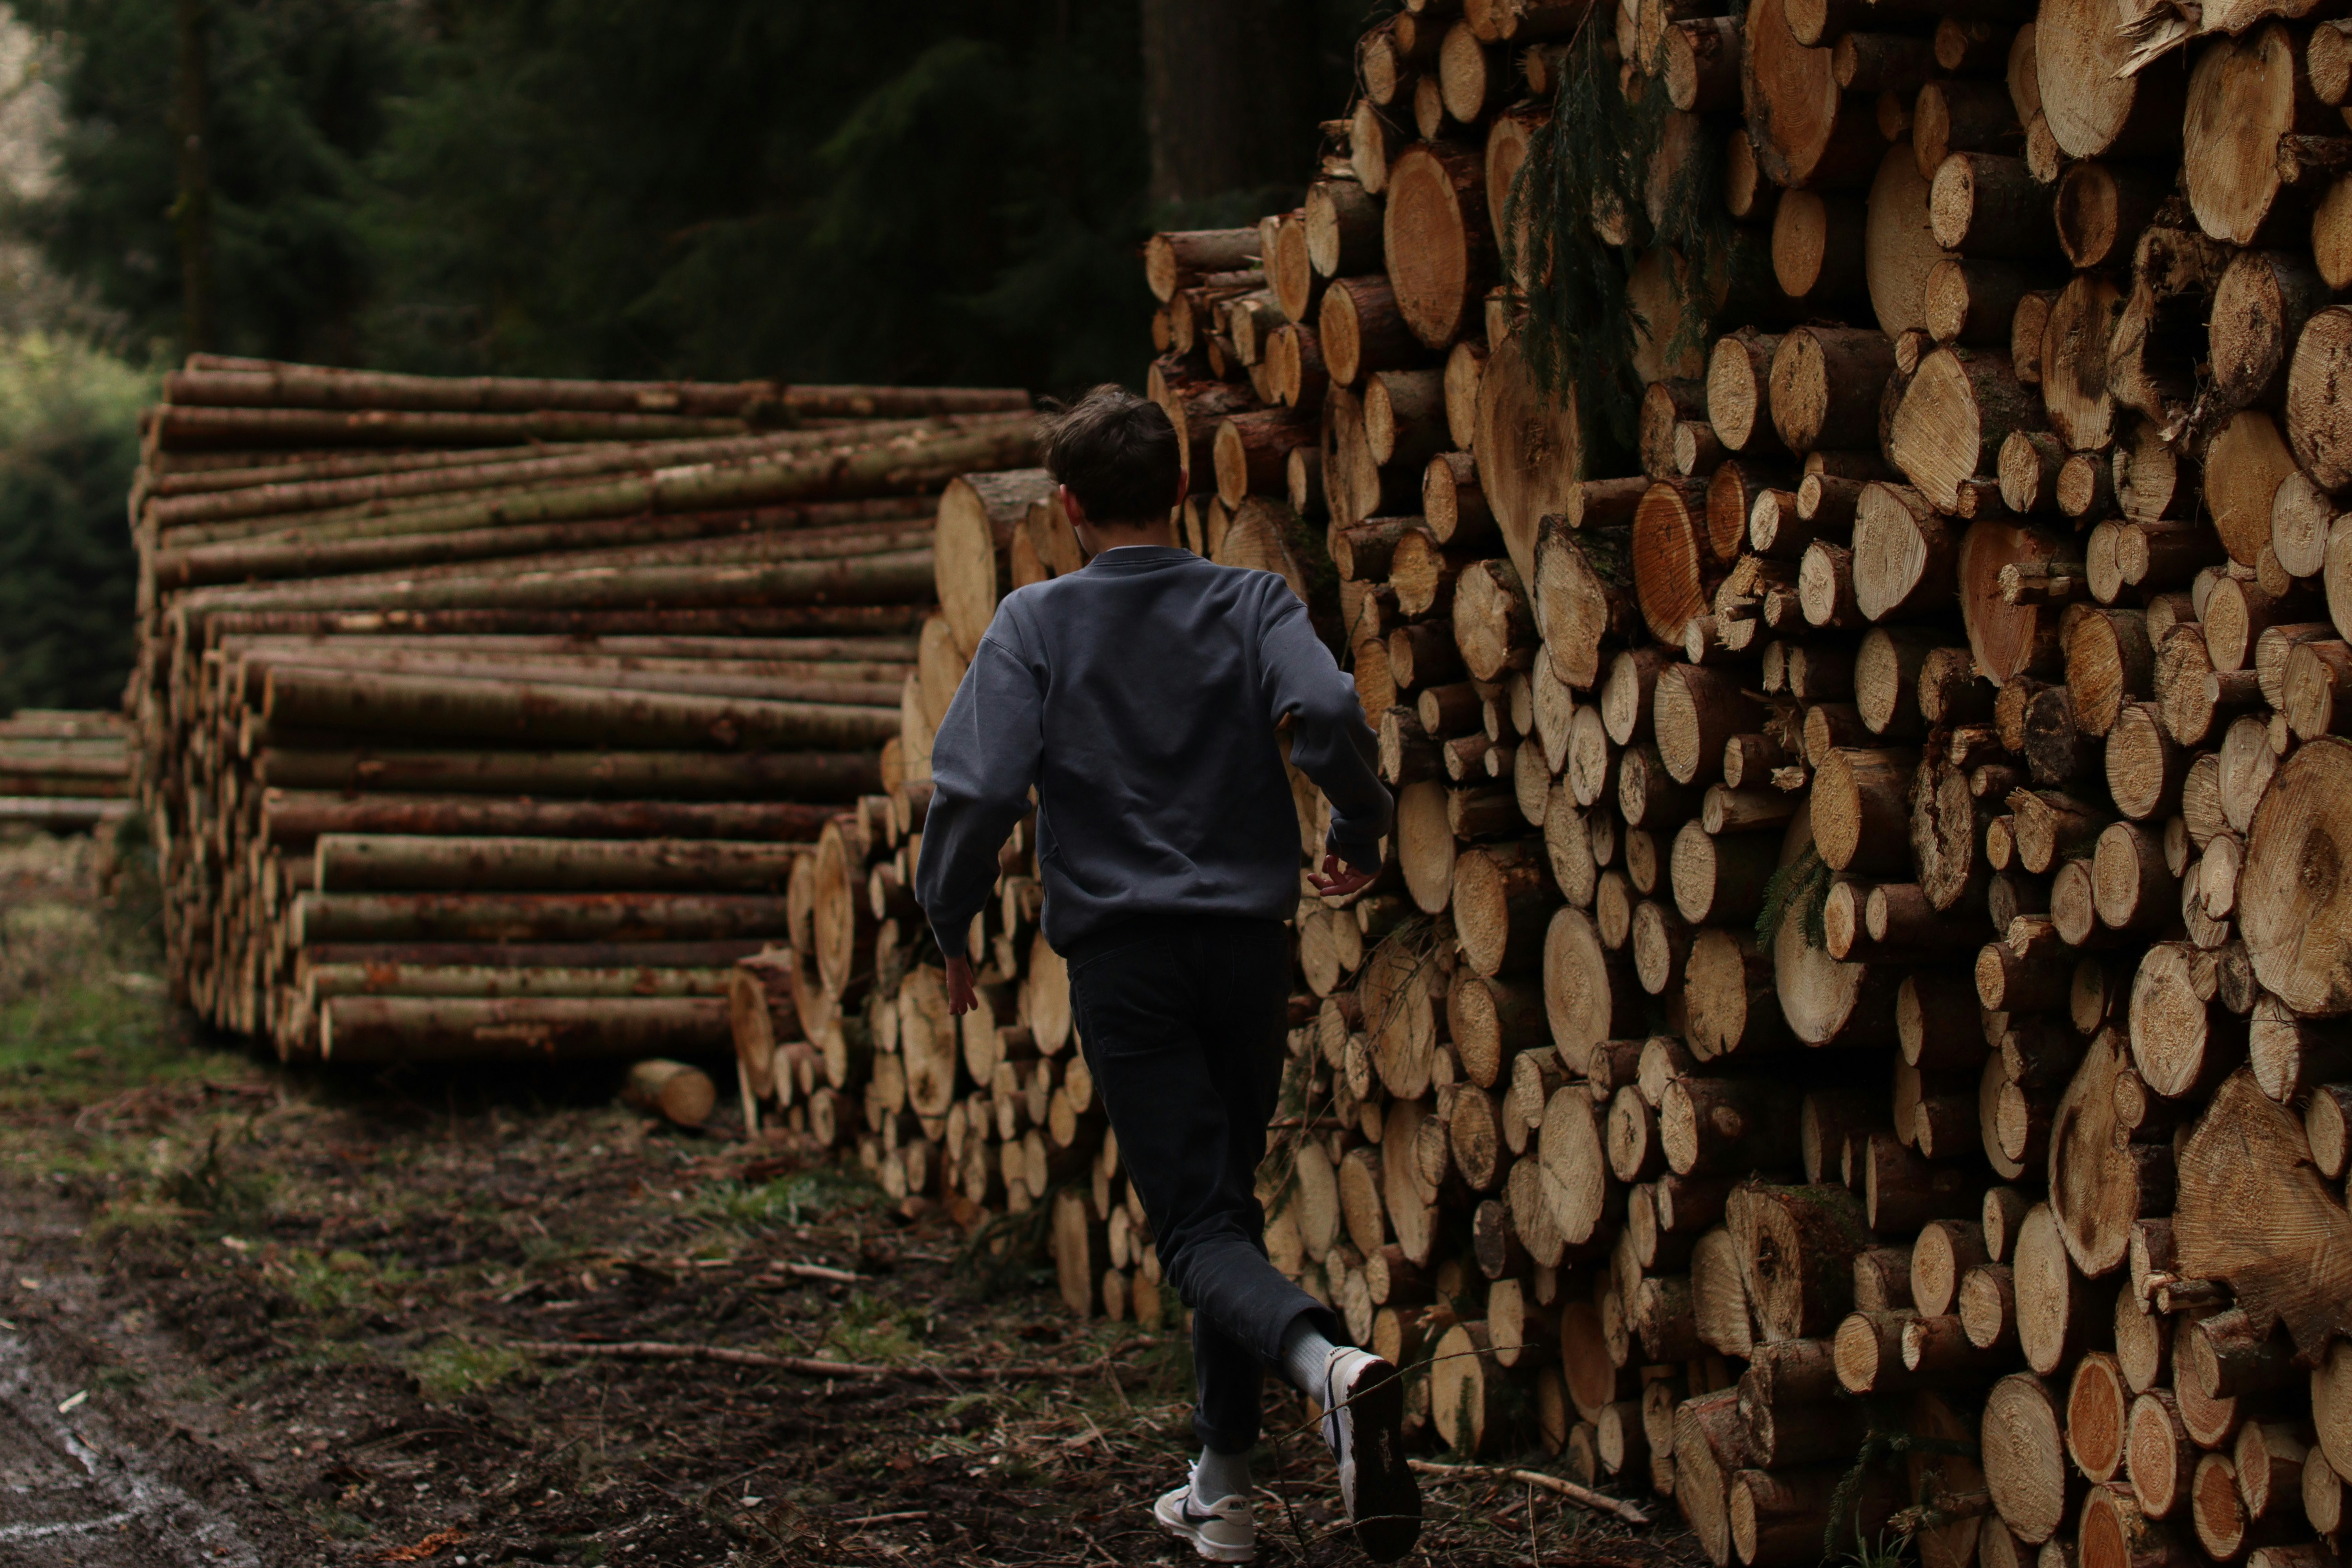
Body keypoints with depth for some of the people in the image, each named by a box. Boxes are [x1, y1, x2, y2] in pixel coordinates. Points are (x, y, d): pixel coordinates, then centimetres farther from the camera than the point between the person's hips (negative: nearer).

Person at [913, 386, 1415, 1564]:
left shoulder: (1037, 622, -2)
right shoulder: (1252, 604, 2)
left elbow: (979, 789, -11)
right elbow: (1327, 716, -17)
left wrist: (952, 923, 5)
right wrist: (1360, 835, 3)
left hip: (1122, 955, -3)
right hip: (1247, 945, 3)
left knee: (1197, 1226, -7)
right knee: (1229, 1202, 18)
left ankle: (1329, 1363, -38)